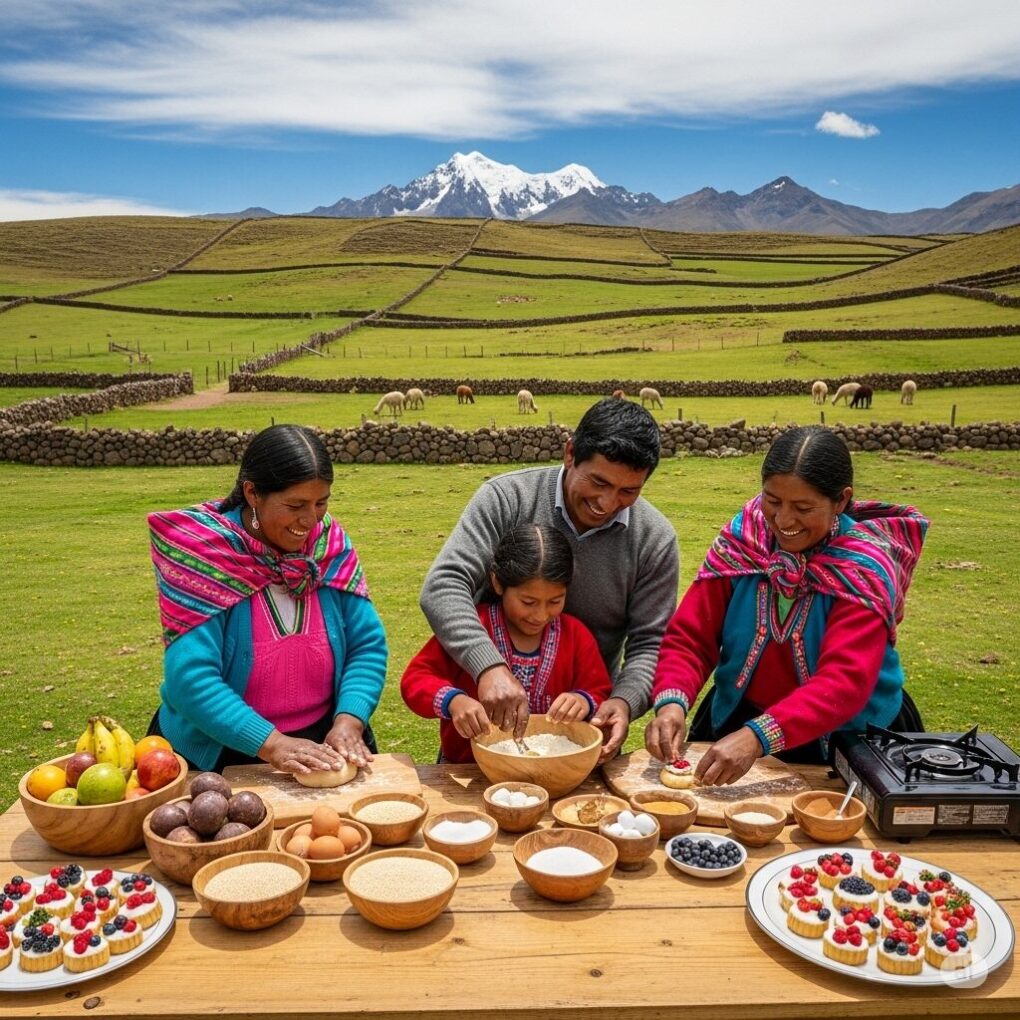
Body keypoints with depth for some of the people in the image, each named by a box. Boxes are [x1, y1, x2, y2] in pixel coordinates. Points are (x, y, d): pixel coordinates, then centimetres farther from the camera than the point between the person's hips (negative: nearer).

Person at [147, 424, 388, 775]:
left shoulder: (331, 544, -2)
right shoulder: (202, 553, -14)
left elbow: (368, 646, 0)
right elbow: (190, 677, -19)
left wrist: (349, 720, -15)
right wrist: (270, 743, -27)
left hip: (322, 743, 2)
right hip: (217, 753, -1)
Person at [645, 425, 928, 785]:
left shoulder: (863, 569, -15)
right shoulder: (739, 542, -6)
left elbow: (845, 683, -27)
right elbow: (689, 638, -7)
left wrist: (759, 737, -41)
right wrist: (672, 701, -27)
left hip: (845, 740, -2)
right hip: (738, 720, 2)